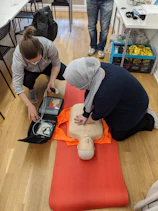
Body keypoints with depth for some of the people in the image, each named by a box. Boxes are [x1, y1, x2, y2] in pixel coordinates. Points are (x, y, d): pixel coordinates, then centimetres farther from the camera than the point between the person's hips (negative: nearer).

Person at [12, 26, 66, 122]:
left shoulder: (49, 45, -36)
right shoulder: (18, 56, -36)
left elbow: (56, 63, -19)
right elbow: (17, 84, -33)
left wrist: (52, 81, -33)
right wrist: (29, 105, -38)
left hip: (47, 66, 1)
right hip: (30, 71, -1)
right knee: (27, 80, -34)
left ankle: (49, 77, 10)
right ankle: (31, 89, 3)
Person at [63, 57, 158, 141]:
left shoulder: (104, 94, -42)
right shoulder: (97, 69, -21)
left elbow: (98, 115, -22)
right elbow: (89, 92, -8)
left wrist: (85, 120, -4)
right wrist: (85, 114, -8)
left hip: (133, 107, -7)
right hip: (125, 96, 7)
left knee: (118, 135, 9)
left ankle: (149, 119, 21)